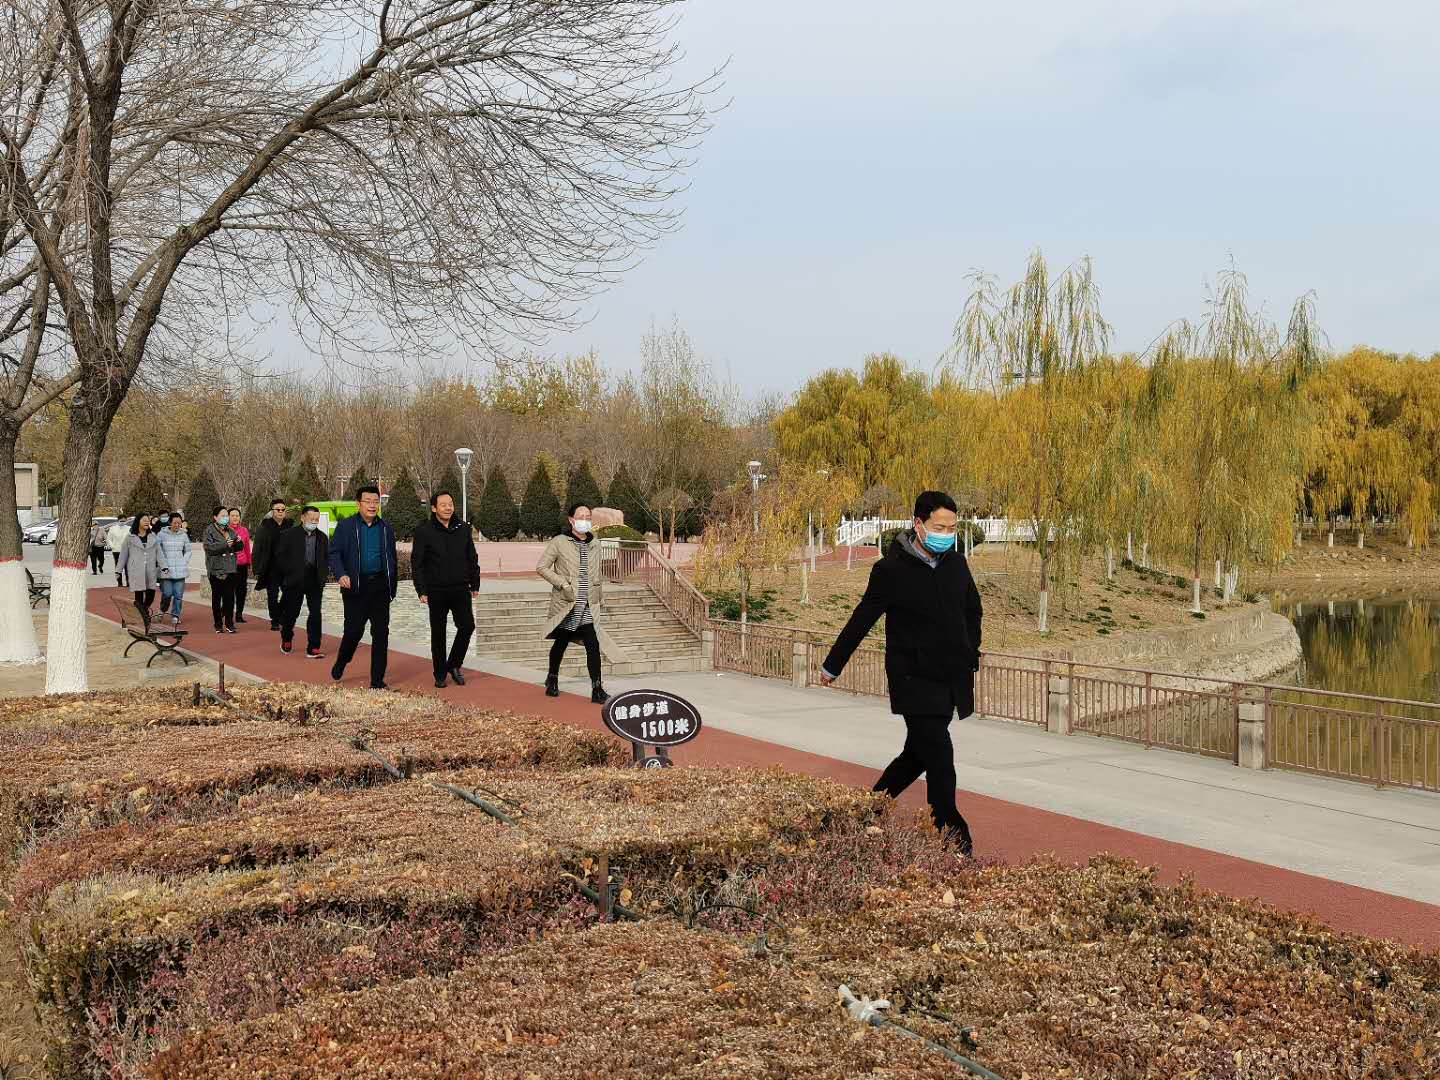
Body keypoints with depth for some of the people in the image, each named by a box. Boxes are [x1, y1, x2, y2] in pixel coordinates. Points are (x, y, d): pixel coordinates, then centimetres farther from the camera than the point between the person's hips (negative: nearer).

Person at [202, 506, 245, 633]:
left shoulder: (231, 531, 15)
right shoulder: (209, 530, -1)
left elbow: (238, 549, 19)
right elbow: (209, 547, -15)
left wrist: (238, 542, -3)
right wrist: (225, 544, -24)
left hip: (230, 569, 4)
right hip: (216, 569, -4)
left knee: (230, 596, -1)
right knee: (216, 597, 3)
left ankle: (229, 623, 5)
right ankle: (218, 624, 10)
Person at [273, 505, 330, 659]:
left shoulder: (322, 537, 10)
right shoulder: (288, 535, -2)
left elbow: (327, 558, 18)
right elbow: (279, 556, -3)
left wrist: (323, 573, 4)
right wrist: (290, 571, -8)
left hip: (315, 581, 2)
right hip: (295, 581, -2)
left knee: (315, 613, -5)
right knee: (291, 612, 8)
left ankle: (313, 649, -4)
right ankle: (286, 639, 35)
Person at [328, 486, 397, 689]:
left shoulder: (385, 528, 12)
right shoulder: (346, 527, 1)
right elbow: (334, 553, -2)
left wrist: (393, 586, 14)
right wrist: (341, 574, -19)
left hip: (380, 586, 3)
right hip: (356, 586, -3)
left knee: (381, 633, 1)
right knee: (354, 630, -3)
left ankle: (377, 680, 7)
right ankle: (340, 665, 26)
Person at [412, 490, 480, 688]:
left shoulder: (463, 528, 7)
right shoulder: (424, 532, -3)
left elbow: (472, 559, 14)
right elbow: (416, 564, -2)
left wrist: (475, 585, 12)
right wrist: (422, 591, -8)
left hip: (461, 589, 2)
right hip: (436, 592, -2)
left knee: (467, 626, -9)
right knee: (438, 634, 5)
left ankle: (454, 665, 11)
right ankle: (440, 674, 17)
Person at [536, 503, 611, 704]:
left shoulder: (593, 544, 12)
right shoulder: (559, 542, -5)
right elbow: (541, 567, -6)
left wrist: (601, 594, 19)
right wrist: (563, 584, -13)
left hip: (588, 604, 3)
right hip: (565, 604, -3)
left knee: (593, 645, -9)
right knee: (561, 642, 11)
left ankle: (597, 689, -10)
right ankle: (552, 680, 34)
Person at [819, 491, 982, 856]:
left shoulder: (956, 563, 5)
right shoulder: (892, 570, -12)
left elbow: (972, 610, 23)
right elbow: (861, 620, -4)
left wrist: (971, 655, 18)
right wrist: (832, 666, 4)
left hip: (952, 679, 6)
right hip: (914, 681, -6)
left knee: (919, 753, 14)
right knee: (939, 757, -9)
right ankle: (950, 831, 1)